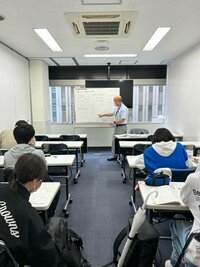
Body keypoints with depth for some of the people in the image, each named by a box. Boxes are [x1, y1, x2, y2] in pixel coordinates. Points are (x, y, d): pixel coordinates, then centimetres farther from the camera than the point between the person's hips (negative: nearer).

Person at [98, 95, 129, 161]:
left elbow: (122, 119, -23)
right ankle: (114, 156, 20)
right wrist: (103, 115, 19)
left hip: (122, 127, -9)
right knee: (114, 141, 11)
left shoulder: (124, 108, -17)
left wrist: (114, 122, -23)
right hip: (117, 126, 9)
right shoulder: (117, 108, 10)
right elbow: (112, 114, 23)